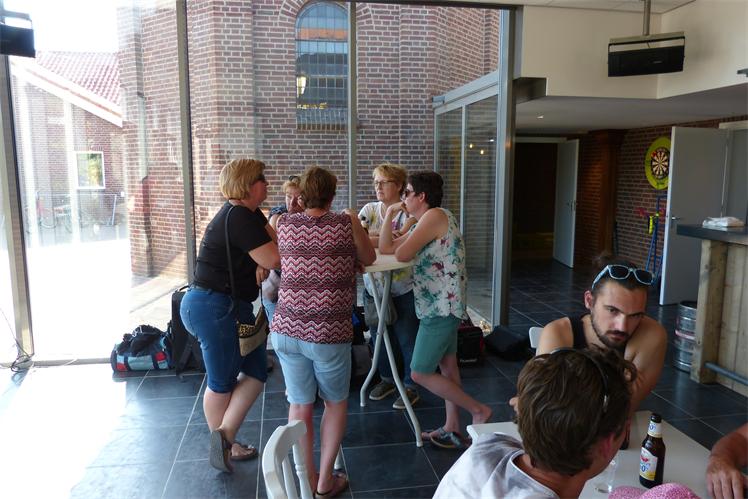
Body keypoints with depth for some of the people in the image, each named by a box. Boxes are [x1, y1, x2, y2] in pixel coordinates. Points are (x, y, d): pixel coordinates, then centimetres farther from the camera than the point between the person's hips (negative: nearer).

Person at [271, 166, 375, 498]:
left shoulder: (285, 224, 3)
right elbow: (369, 259, 10)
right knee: (335, 402, 18)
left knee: (300, 405, 15)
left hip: (287, 329, 3)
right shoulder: (346, 223, -5)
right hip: (329, 333, -3)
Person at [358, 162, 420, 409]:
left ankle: (410, 386, 24)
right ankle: (387, 379, 37)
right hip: (374, 286, 5)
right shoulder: (370, 209, 4)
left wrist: (369, 239, -20)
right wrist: (387, 238, -22)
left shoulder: (408, 213, -9)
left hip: (403, 289, -5)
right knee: (379, 336, 17)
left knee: (407, 340, 6)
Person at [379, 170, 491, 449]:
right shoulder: (420, 225, 14)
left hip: (442, 307, -11)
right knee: (447, 365, 16)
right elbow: (385, 248, 14)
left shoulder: (435, 215, -17)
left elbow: (402, 255, -22)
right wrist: (390, 214, 9)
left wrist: (406, 244, 0)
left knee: (420, 373, -3)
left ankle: (479, 410, 8)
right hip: (443, 305, 11)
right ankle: (452, 428, 27)